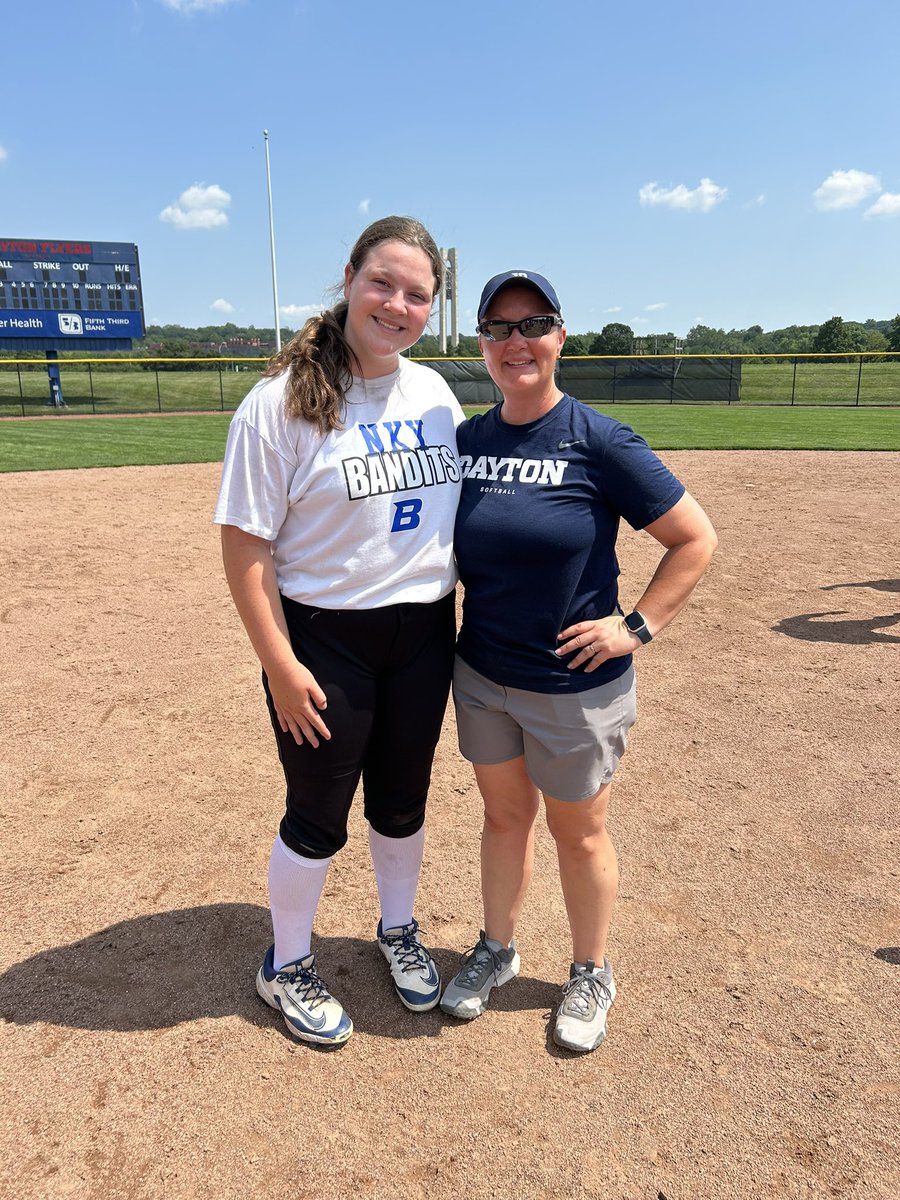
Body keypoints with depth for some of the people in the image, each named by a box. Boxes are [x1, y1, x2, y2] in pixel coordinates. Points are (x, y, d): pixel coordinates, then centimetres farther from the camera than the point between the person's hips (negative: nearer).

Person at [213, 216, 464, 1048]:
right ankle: (287, 966, 36)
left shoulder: (436, 394, 5)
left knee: (403, 800, 19)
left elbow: (464, 506, 14)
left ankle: (398, 929, 46)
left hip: (424, 632, 5)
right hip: (325, 639, -5)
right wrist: (280, 666, -16)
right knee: (318, 817, 9)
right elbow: (245, 545, -13)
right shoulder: (281, 402, -13)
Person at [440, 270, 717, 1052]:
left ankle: (591, 974, 38)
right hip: (481, 677, 4)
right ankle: (497, 950, 43)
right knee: (504, 815, 21)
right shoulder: (466, 441, 0)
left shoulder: (600, 442, -15)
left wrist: (638, 627, -14)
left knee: (579, 833, 14)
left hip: (575, 685, -4)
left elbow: (696, 539, -11)